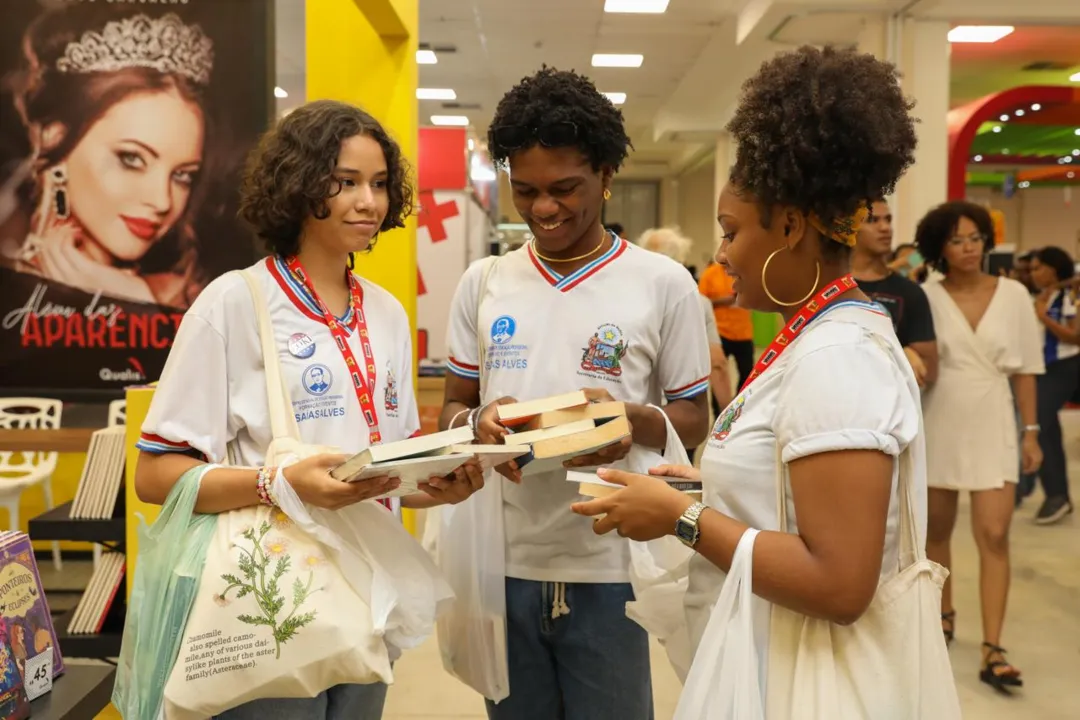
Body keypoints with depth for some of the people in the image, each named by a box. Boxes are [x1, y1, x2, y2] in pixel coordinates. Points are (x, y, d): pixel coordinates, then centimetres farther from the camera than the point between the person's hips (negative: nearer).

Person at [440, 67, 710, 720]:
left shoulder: (664, 284, -4)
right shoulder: (482, 283, 5)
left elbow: (695, 421, 1)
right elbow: (452, 408, 10)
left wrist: (633, 421, -20)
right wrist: (478, 423, -13)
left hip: (612, 567, -3)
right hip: (504, 563, 3)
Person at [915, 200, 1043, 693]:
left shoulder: (1013, 295, 0)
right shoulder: (925, 297, -4)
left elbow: (1024, 369, 4)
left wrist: (1031, 431, 2)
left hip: (992, 424, 0)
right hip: (938, 424, 0)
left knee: (994, 536, -6)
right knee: (936, 530, 12)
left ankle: (992, 650, -1)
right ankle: (944, 615, 33)